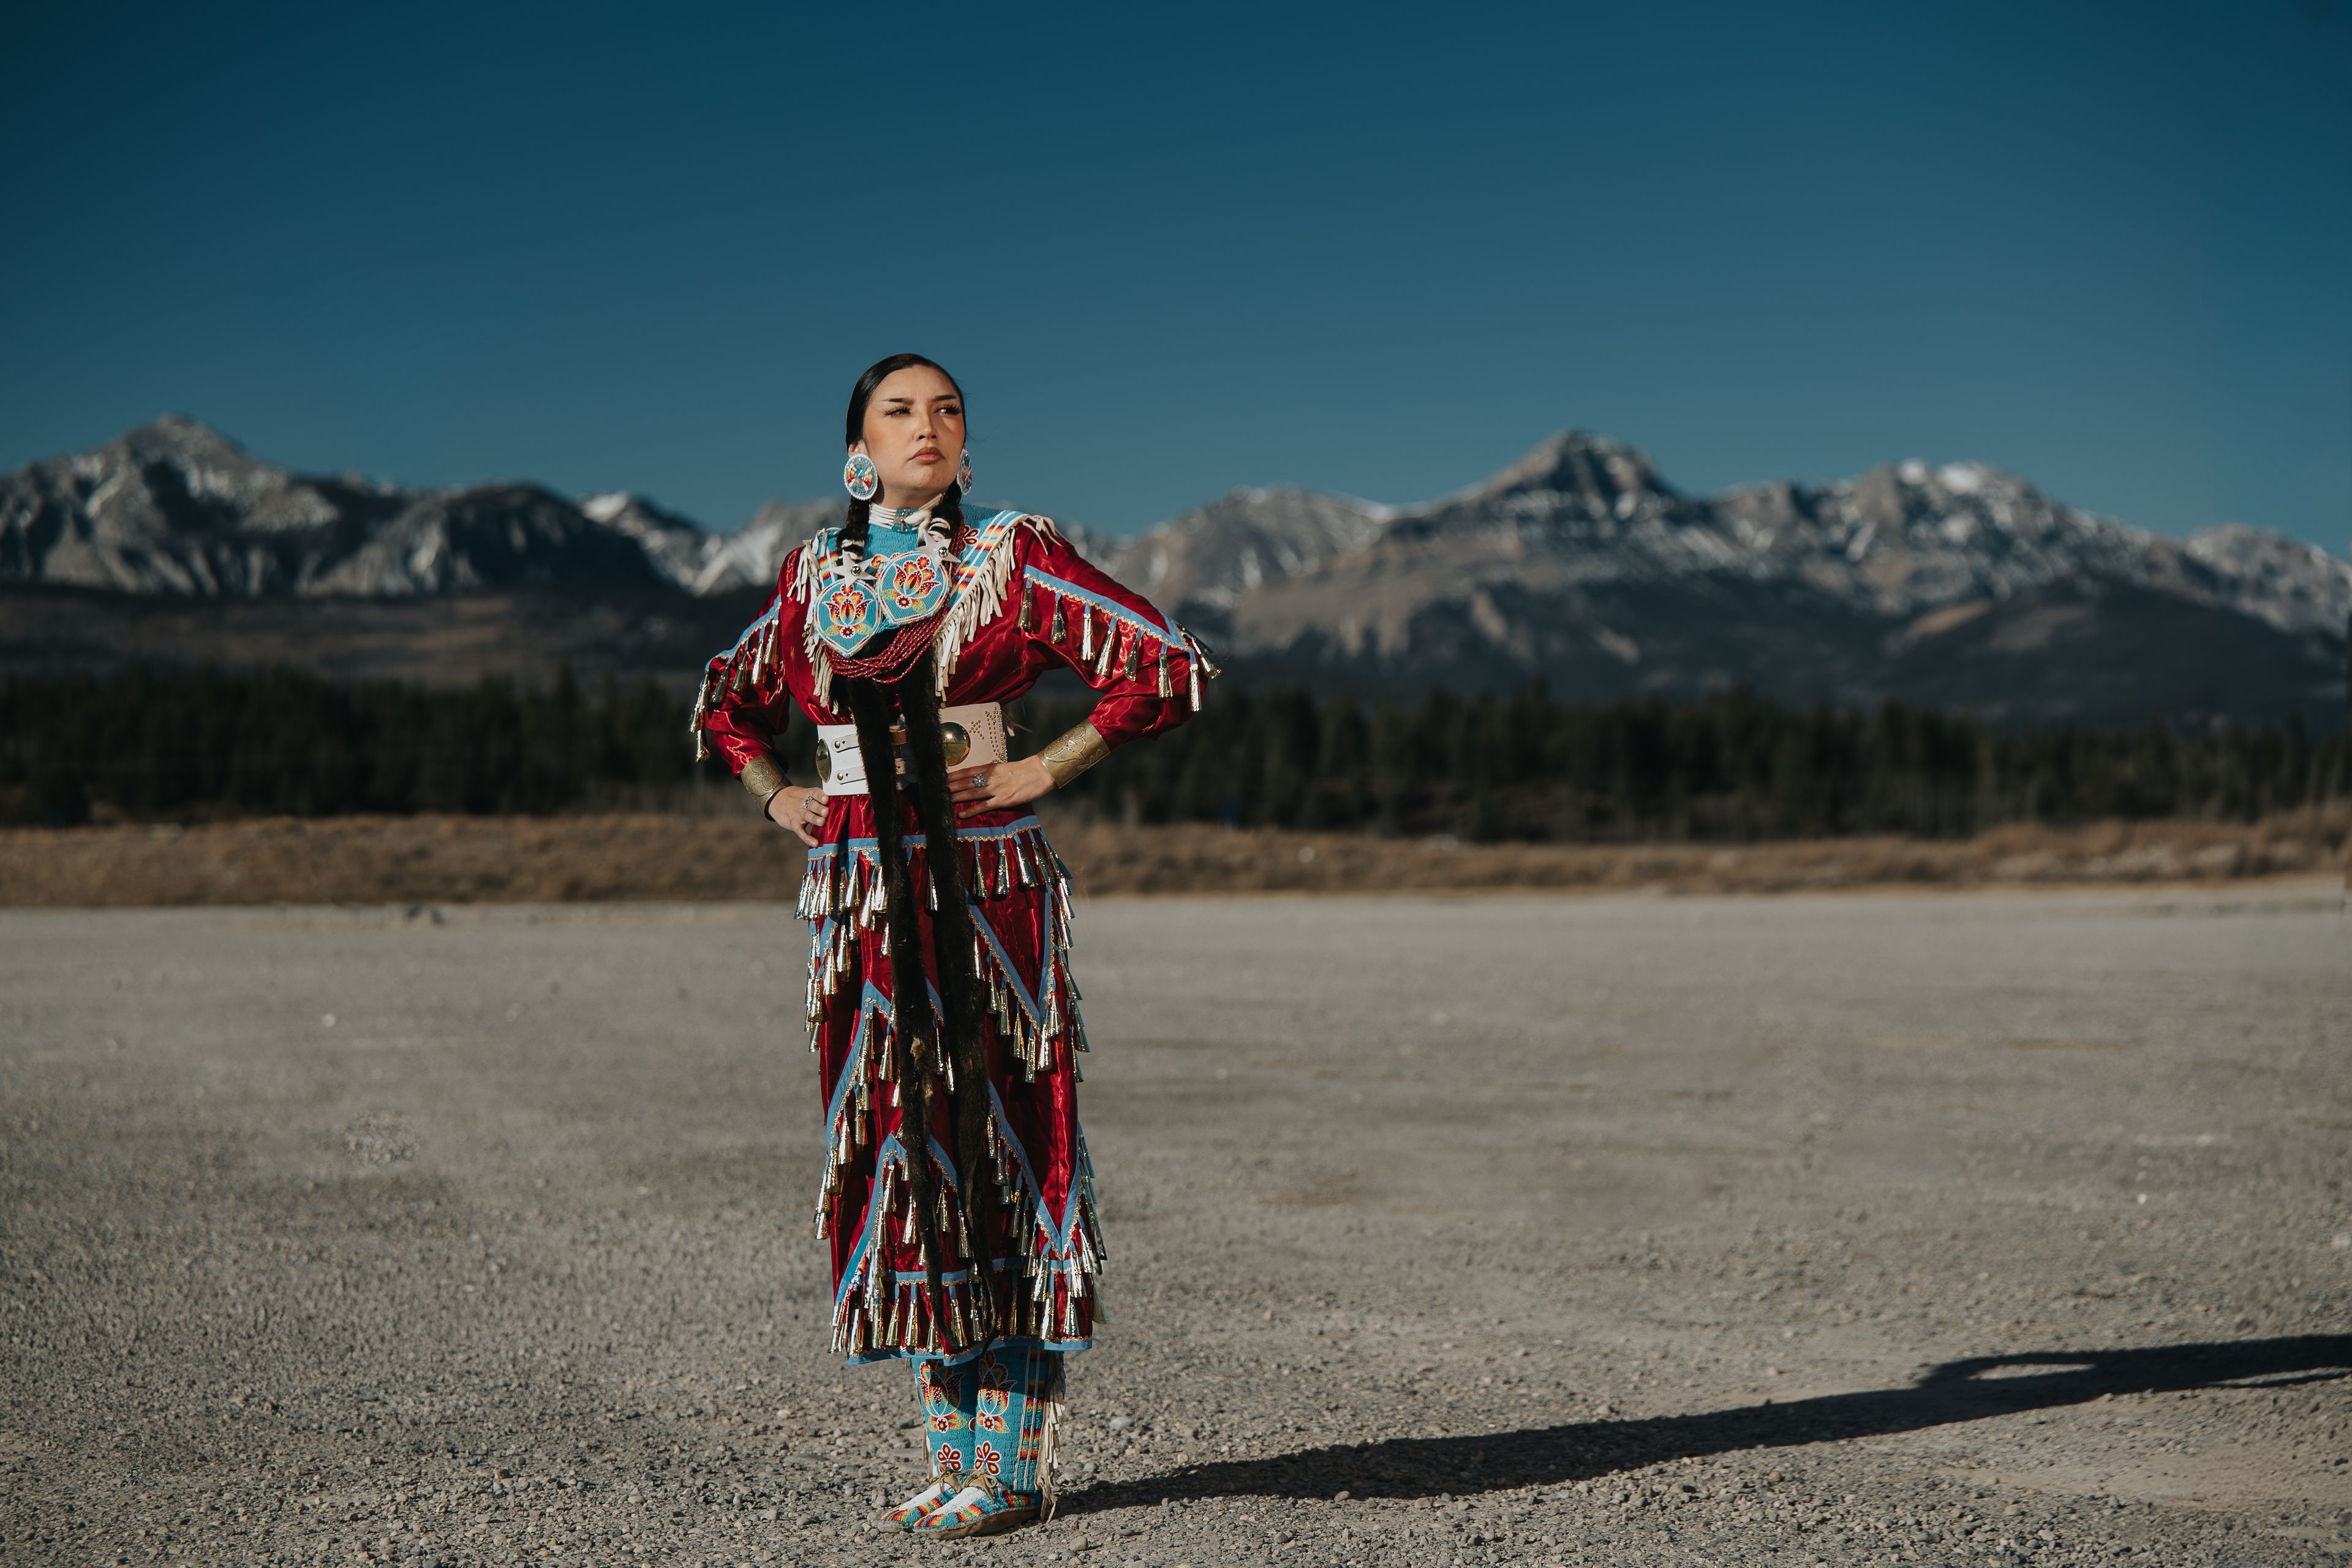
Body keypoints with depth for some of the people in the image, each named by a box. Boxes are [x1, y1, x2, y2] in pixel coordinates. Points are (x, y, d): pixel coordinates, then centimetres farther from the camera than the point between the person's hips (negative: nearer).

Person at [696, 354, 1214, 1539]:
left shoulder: (1013, 557, 0)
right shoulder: (815, 574, 12)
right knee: (893, 1141, 5)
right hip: (857, 893, 4)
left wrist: (1045, 771, -7)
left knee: (997, 1134, -4)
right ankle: (954, 1445, 16)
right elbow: (728, 699, 29)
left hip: (987, 885, -4)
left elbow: (1170, 667, -4)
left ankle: (1014, 1456, 3)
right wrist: (774, 794, 12)